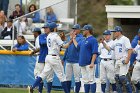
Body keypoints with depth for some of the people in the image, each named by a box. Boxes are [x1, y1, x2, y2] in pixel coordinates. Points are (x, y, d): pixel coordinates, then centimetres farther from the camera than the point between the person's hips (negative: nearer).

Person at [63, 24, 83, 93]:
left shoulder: (81, 38, -5)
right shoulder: (70, 37, 17)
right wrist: (63, 59, 19)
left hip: (76, 61, -7)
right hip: (68, 61, 7)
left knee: (77, 78, -4)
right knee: (68, 77, 10)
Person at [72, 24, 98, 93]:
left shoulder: (93, 40, -9)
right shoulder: (84, 41, 19)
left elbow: (95, 53, -16)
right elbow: (77, 46, 36)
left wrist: (92, 63, -23)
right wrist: (73, 39, 37)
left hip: (89, 64, -9)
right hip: (83, 64, 9)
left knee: (91, 79, -11)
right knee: (85, 80, 11)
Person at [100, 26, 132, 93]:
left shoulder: (125, 39, -8)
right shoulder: (115, 41, 18)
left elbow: (130, 50, -15)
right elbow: (109, 48, 20)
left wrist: (127, 60, -21)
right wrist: (103, 43, 7)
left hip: (124, 61, -9)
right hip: (117, 61, 9)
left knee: (122, 77, -18)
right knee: (117, 77, 8)